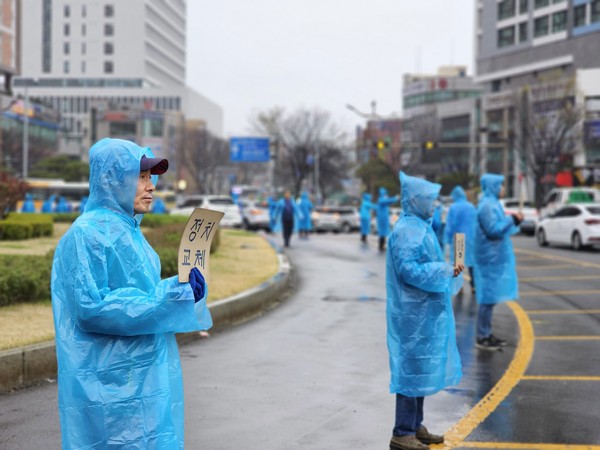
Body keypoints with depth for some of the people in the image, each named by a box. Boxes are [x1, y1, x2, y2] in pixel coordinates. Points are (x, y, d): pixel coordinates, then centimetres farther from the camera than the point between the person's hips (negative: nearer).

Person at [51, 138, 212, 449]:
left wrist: (184, 290, 4)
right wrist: (167, 296, -22)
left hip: (146, 374, 9)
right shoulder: (87, 233, -14)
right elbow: (90, 308, -21)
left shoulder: (128, 230, 13)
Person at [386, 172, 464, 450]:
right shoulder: (406, 231, -17)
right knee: (413, 368, -5)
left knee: (422, 368, 15)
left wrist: (447, 271, 6)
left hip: (424, 312, 10)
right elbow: (408, 270, -24)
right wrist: (446, 272, -18)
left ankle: (415, 426, 24)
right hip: (414, 314, -10)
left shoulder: (420, 227, 13)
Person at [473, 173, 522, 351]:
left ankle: (486, 334, 18)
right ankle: (482, 338, -2)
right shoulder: (487, 206, -15)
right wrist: (512, 219, -16)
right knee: (488, 297, -7)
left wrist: (513, 220, 13)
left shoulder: (492, 204, 16)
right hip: (491, 258, -10)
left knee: (490, 297, 12)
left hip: (495, 258, 10)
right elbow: (493, 230, -21)